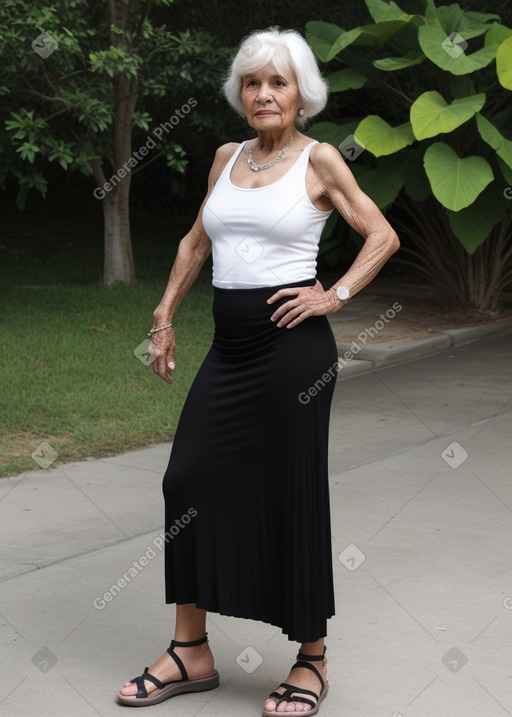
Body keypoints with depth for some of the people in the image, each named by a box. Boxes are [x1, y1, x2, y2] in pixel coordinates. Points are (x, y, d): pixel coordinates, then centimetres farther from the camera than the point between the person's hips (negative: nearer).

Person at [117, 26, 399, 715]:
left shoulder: (319, 160, -3)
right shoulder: (227, 158, 13)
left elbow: (383, 236, 0)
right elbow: (197, 241, 23)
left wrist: (337, 295, -9)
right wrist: (165, 316, 19)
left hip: (292, 344, -6)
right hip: (229, 344, 6)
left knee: (292, 495, 0)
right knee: (188, 479, 2)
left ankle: (312, 660, 14)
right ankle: (192, 653, 14)